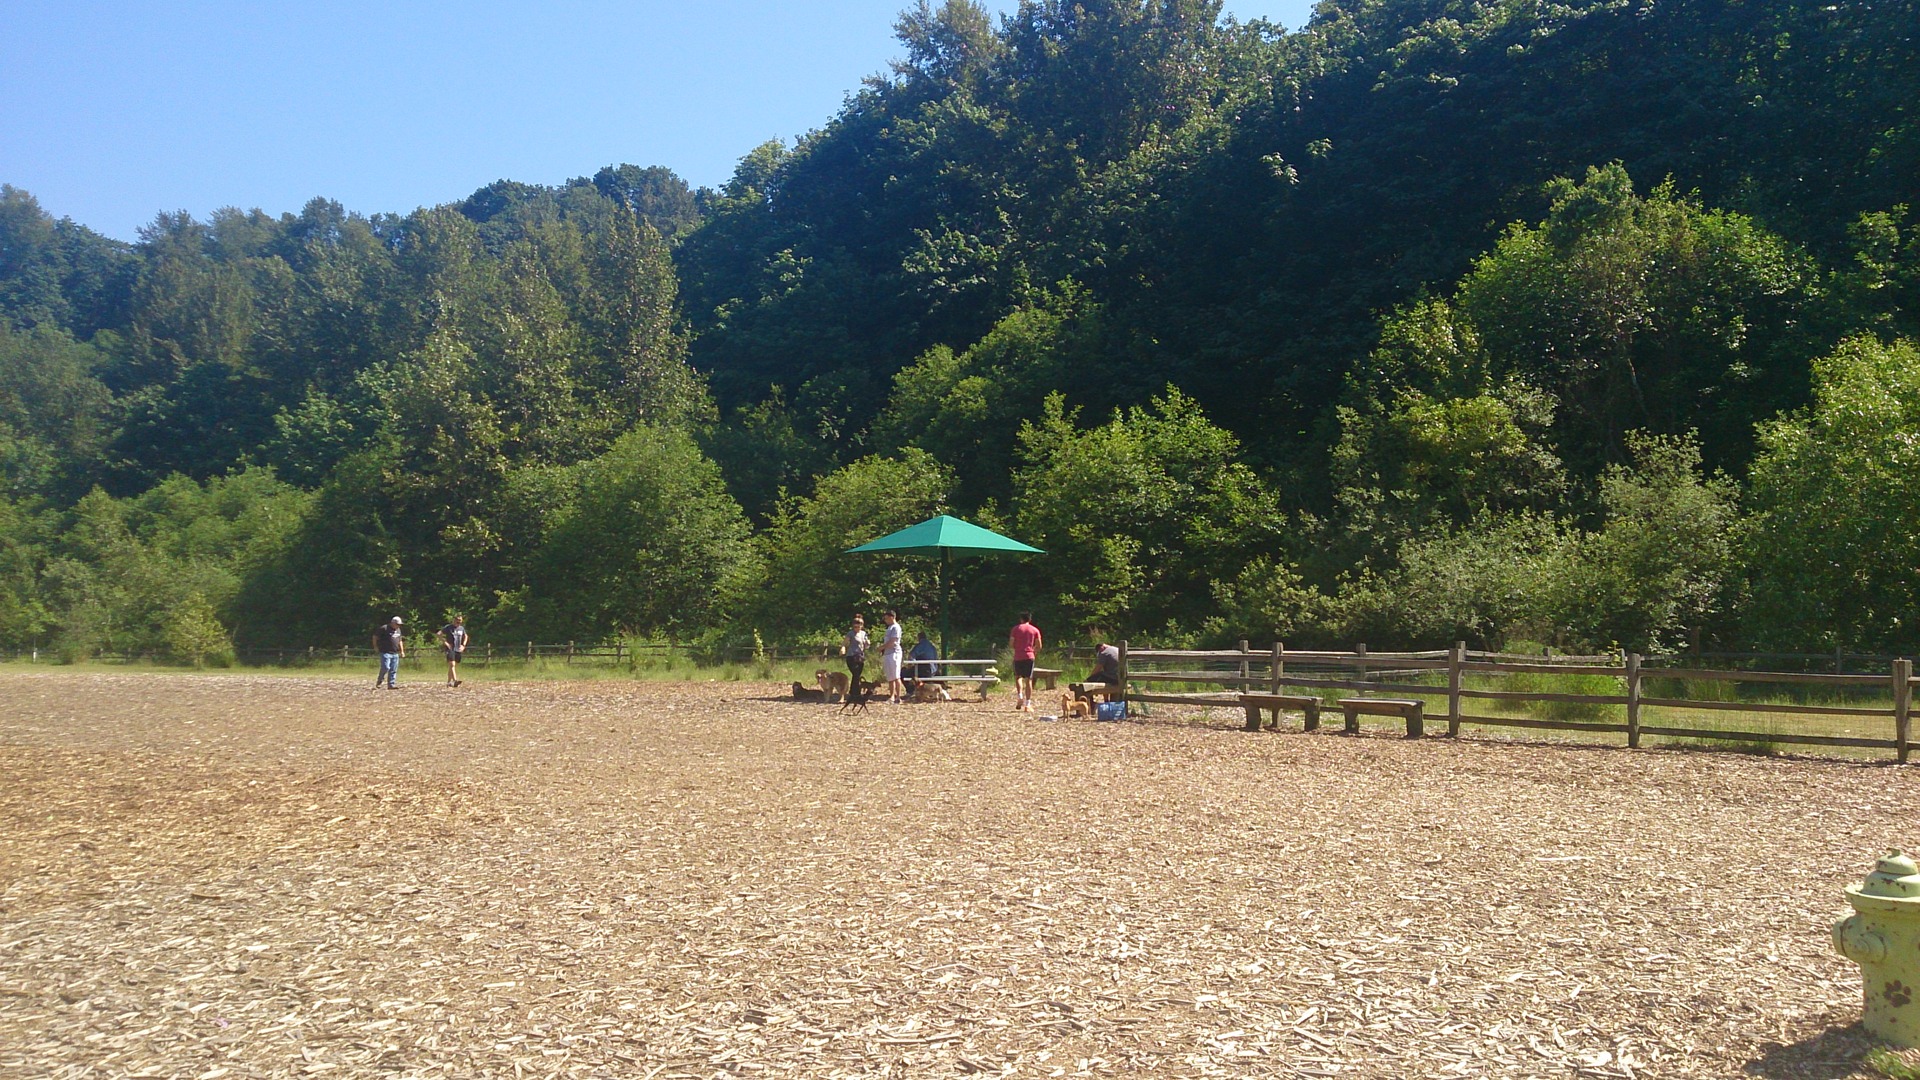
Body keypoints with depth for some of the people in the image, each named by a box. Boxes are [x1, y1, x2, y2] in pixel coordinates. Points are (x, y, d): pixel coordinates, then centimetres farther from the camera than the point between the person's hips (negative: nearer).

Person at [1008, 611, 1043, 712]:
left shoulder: (1016, 629, 2)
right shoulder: (1035, 630, 6)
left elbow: (1011, 644, -1)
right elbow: (1039, 646, 3)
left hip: (1018, 657, -1)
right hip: (1029, 656, 1)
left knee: (1017, 677, 19)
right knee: (1028, 680, 3)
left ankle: (1019, 696, -4)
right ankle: (1027, 705, 0)